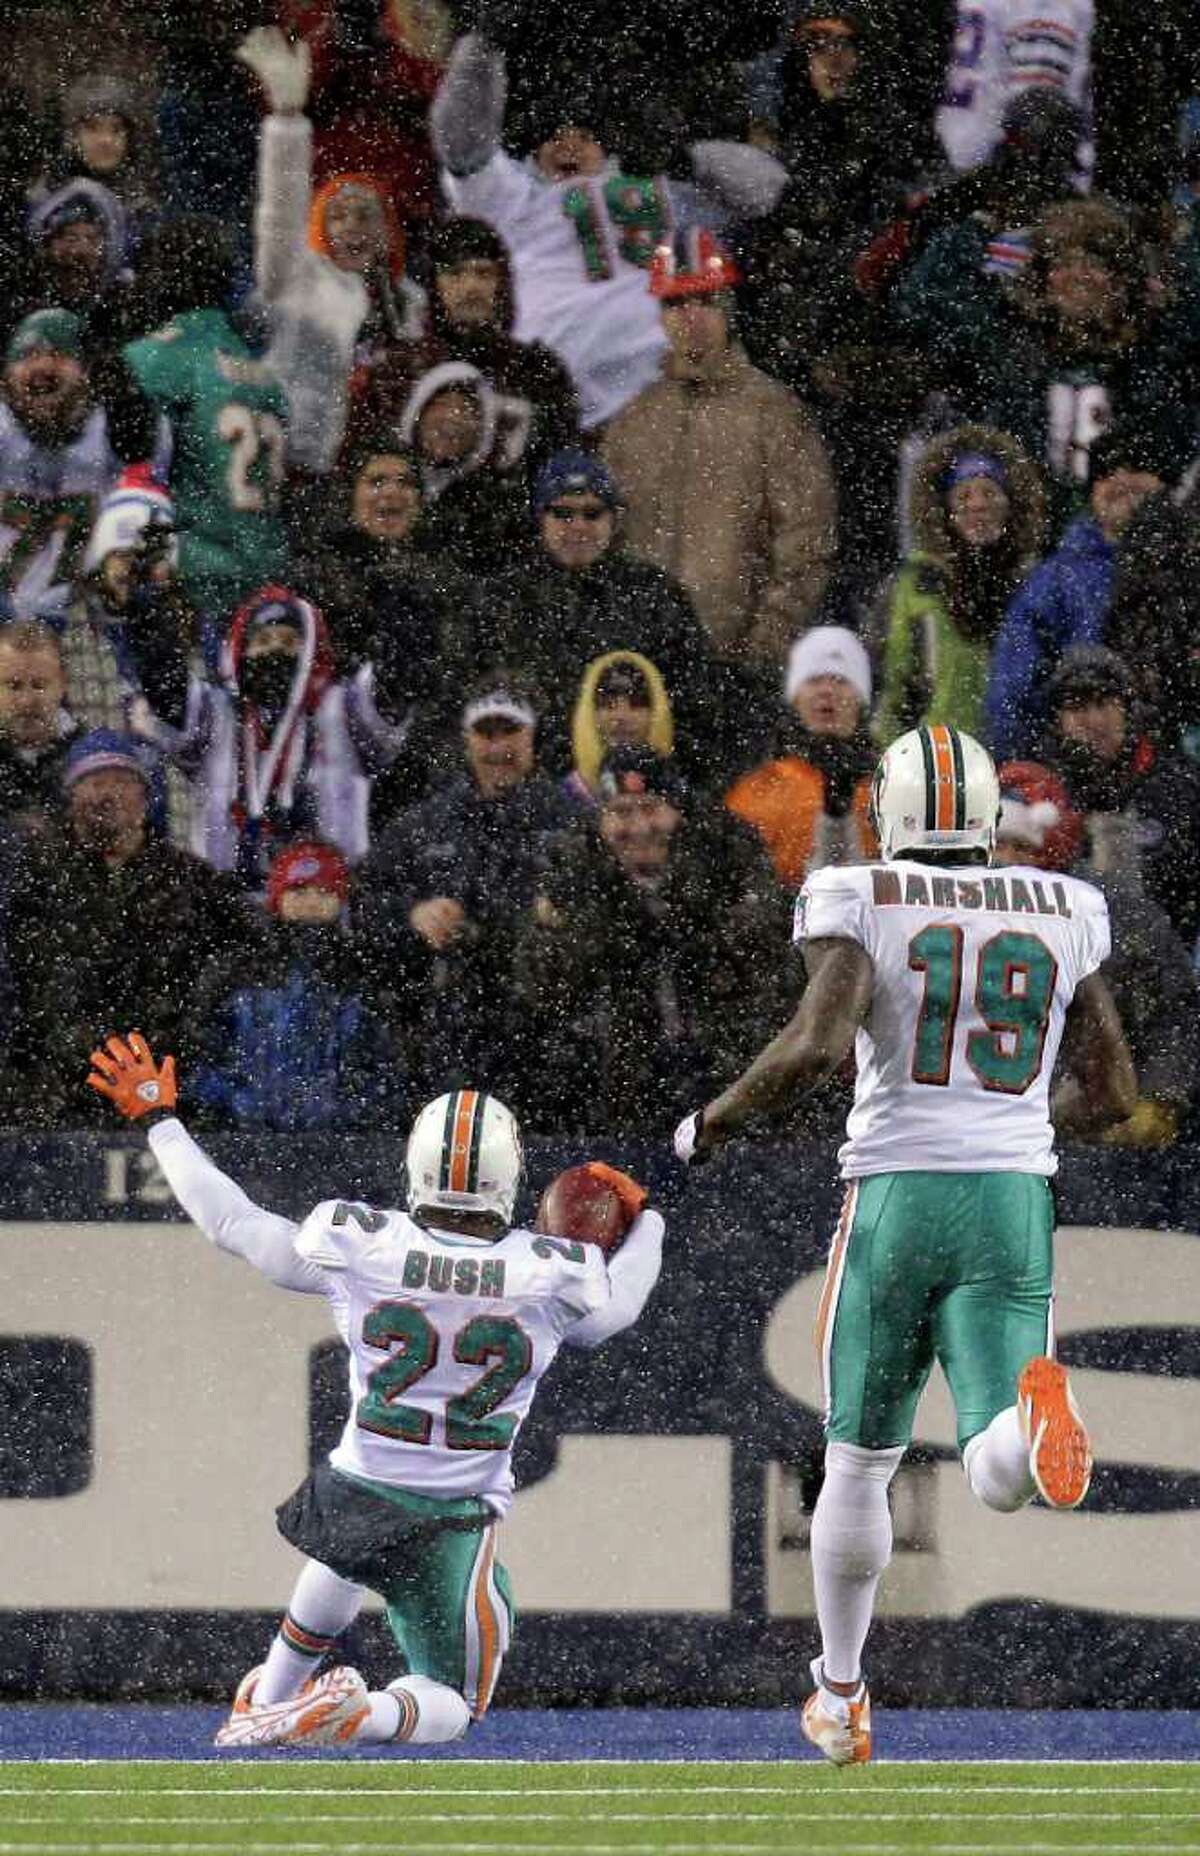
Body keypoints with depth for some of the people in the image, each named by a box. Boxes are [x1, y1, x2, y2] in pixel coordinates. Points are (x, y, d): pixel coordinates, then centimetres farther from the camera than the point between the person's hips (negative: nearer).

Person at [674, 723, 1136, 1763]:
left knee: (859, 1460, 16)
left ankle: (842, 1696, 26)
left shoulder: (860, 904, -2)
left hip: (897, 1197, -1)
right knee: (1001, 1473, -6)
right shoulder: (1064, 916, 10)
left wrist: (713, 1123, -1)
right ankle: (1037, 1408, -44)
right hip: (1016, 1205, 1)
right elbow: (1112, 1094, 13)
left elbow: (817, 1045, -17)